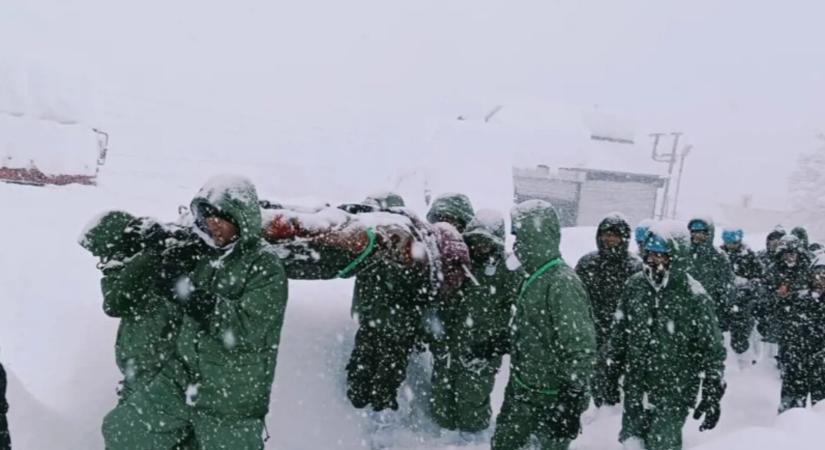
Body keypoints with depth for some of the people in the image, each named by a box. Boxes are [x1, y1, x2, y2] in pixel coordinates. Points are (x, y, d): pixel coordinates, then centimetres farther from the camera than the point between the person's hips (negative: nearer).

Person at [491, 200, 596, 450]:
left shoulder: (562, 282, -22)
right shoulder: (534, 278, 6)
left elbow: (580, 350, -24)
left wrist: (572, 402, -21)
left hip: (551, 400, -9)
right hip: (521, 393, 9)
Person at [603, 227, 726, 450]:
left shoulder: (694, 297, -14)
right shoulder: (634, 286, -1)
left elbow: (712, 349, -8)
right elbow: (619, 332, 10)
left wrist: (712, 396, -7)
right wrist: (612, 373, 13)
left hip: (674, 393, -4)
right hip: (635, 388, 5)